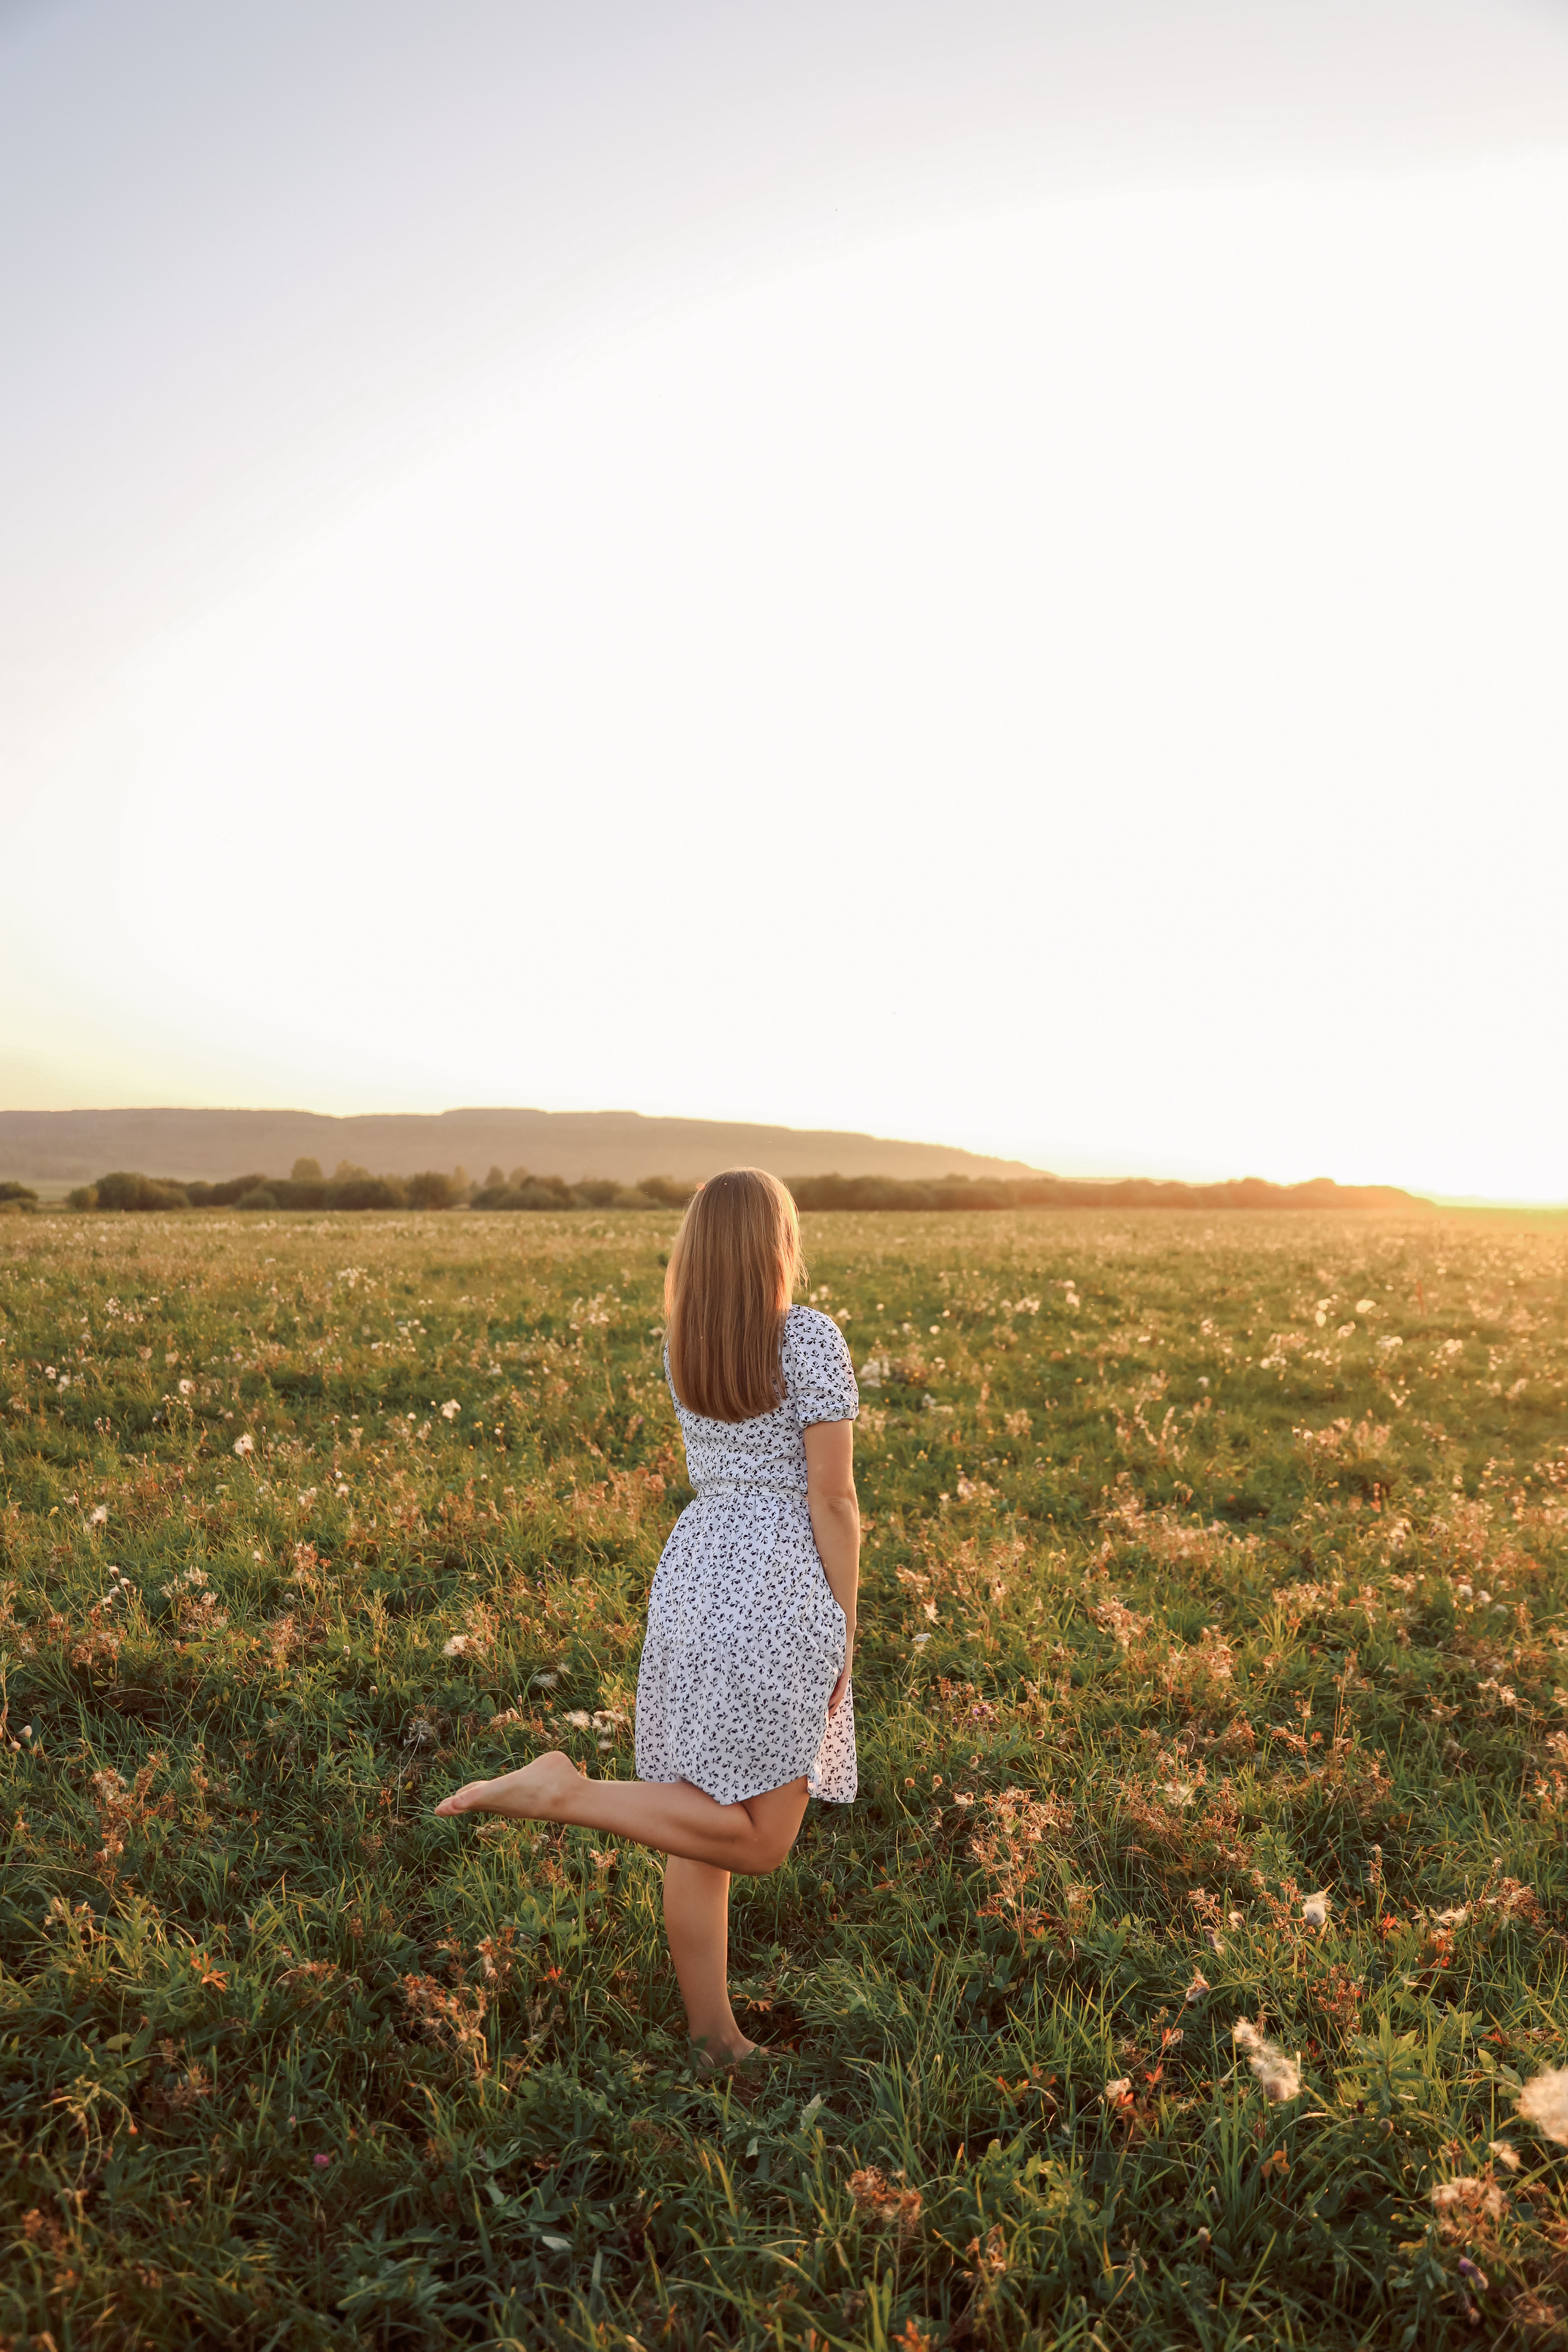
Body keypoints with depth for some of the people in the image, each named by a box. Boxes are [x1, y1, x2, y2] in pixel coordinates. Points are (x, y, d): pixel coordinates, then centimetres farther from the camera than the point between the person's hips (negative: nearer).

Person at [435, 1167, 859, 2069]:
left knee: (706, 1829, 15)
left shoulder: (682, 1343, 7)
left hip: (695, 1566, 8)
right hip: (780, 1586, -7)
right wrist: (846, 1632, -3)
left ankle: (715, 2041, 25)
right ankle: (564, 1792, -10)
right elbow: (831, 1499, -12)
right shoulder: (812, 1337, -12)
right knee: (759, 1841, 3)